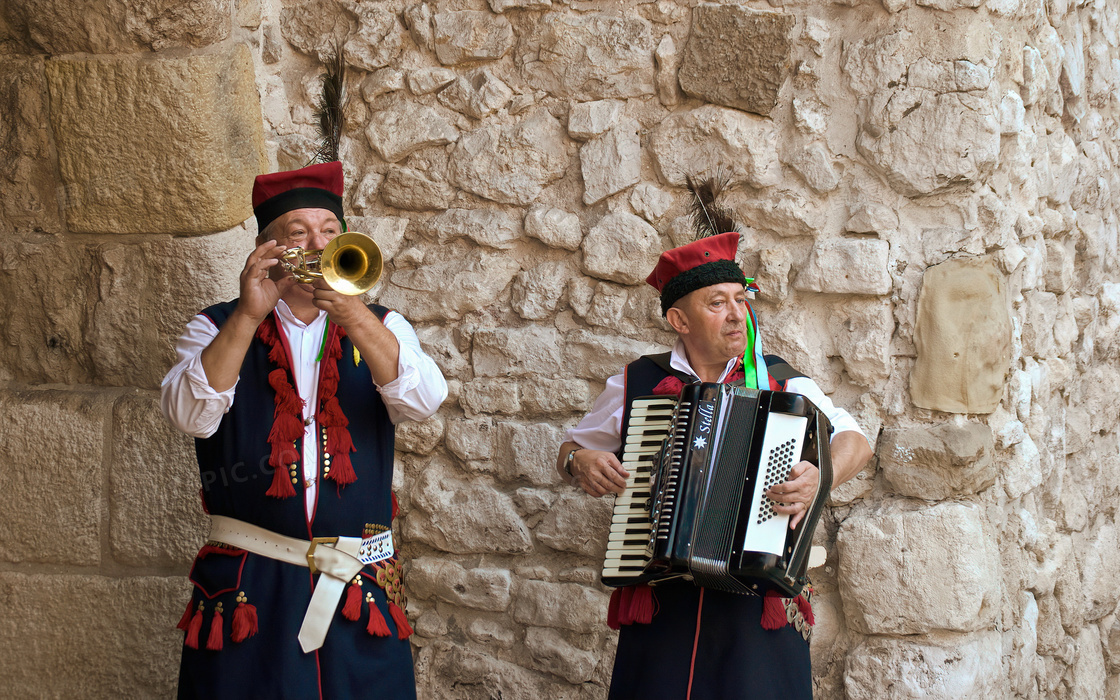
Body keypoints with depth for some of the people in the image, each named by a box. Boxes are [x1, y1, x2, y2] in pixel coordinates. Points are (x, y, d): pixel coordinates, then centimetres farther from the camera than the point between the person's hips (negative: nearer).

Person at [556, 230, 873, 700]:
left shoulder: (782, 386, 7)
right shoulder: (635, 385, 10)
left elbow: (854, 442, 0)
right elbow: (572, 448, 22)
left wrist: (820, 478, -21)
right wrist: (579, 462, -1)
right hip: (661, 602, 1)